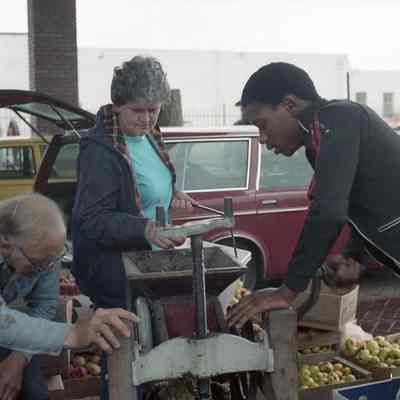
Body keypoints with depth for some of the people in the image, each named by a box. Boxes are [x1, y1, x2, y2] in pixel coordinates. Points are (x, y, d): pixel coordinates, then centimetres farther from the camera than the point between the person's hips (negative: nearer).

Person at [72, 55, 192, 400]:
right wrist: (145, 228, -36)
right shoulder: (100, 151, -22)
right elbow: (91, 220, -24)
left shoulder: (147, 134, 4)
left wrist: (173, 195, 2)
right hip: (117, 271, -8)